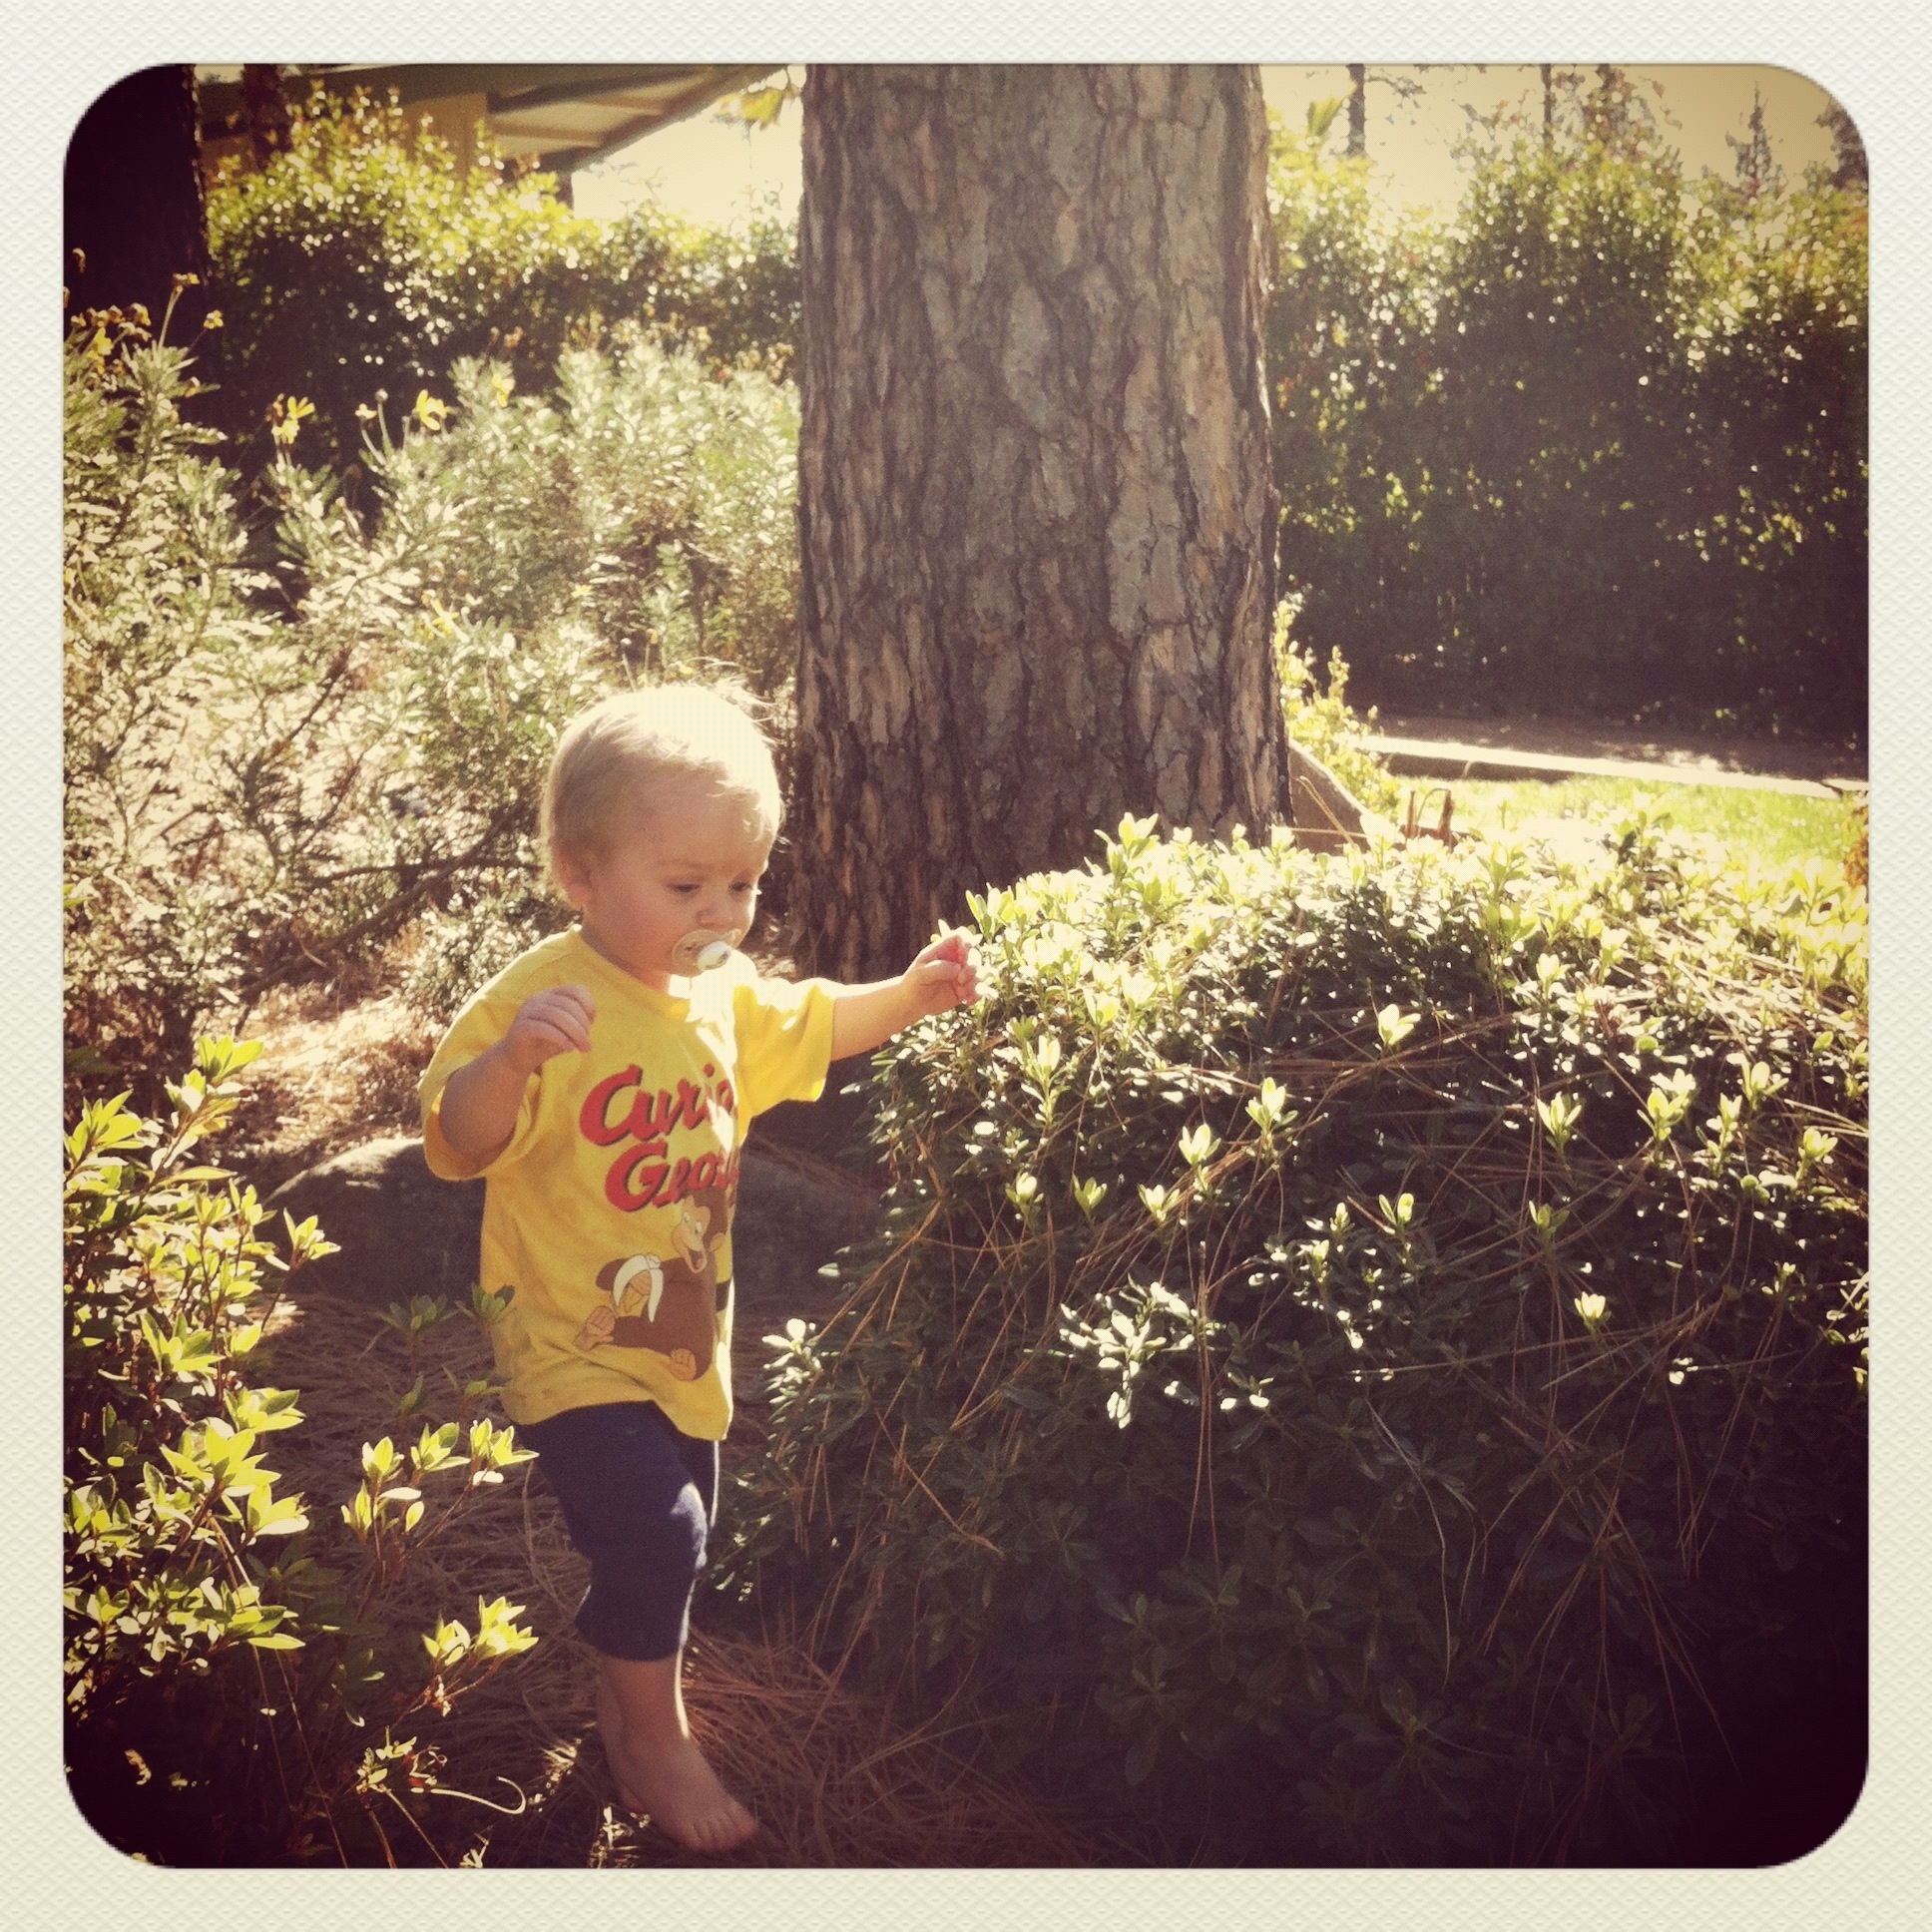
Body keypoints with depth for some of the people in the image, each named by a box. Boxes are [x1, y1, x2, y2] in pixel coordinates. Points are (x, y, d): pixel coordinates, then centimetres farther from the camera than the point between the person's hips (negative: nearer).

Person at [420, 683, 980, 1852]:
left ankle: (622, 1682, 49)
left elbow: (808, 1028, 20)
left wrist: (914, 993, 6)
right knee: (652, 1532, -16)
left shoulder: (725, 992, 0)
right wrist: (511, 1058, -52)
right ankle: (654, 1742, 10)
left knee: (680, 1533, 21)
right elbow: (461, 1142, -33)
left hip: (688, 1338, 8)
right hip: (577, 1350, -7)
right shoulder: (542, 1002, -24)